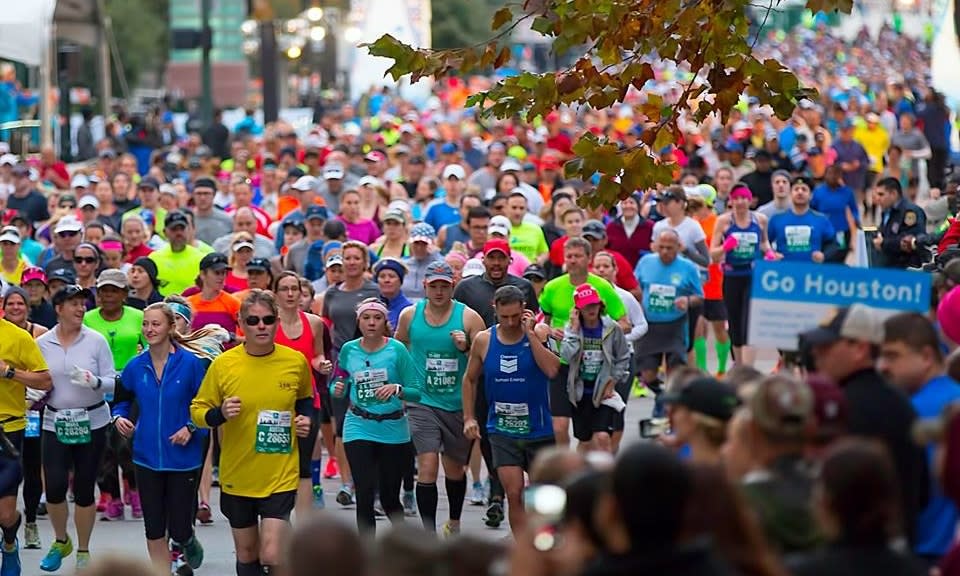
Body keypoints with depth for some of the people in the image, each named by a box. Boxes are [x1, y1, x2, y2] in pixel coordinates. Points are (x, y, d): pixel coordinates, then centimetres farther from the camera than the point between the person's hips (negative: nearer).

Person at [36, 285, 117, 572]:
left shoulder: (96, 341, -3)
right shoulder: (42, 343, 1)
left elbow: (112, 383, -3)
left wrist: (94, 382, -23)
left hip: (92, 423, -1)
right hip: (55, 423, 1)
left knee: (84, 489, 3)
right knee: (54, 486, -7)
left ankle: (83, 551, 19)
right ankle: (61, 541, 21)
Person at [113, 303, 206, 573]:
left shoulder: (190, 363, -10)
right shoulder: (135, 366, 0)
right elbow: (122, 400, 13)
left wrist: (191, 428, -19)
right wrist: (119, 417, -7)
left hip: (182, 457, -3)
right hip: (147, 457, 3)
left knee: (179, 529, 2)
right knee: (154, 531, 6)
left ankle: (188, 542, 38)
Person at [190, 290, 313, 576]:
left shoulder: (296, 362, -3)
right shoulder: (223, 364, -7)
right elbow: (197, 411, 0)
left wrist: (306, 417, -2)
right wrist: (220, 414, -20)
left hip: (281, 475, -1)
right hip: (237, 475, 1)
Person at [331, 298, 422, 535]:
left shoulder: (397, 350, -6)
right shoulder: (348, 350, 2)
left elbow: (417, 391, -7)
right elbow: (339, 388, 14)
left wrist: (397, 389, -25)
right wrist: (337, 389, -8)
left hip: (393, 430, -1)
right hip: (359, 428, 1)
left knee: (389, 498, 8)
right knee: (365, 496, -10)